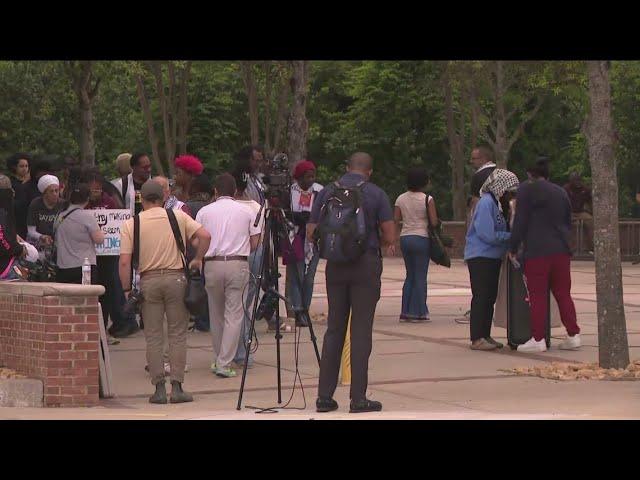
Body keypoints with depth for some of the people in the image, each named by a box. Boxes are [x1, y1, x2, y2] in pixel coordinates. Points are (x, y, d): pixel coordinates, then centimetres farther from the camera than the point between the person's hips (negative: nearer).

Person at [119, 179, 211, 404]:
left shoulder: (131, 224, 1)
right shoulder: (178, 217, 3)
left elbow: (124, 262, -5)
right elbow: (205, 236, -7)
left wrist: (127, 290, 3)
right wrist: (197, 259, 6)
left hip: (148, 280, 0)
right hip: (175, 278, 0)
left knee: (153, 337, 6)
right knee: (177, 334, 5)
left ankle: (159, 388, 3)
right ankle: (177, 387, 0)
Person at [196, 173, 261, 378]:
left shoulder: (204, 212, 6)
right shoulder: (246, 211, 6)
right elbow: (254, 242, 7)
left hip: (212, 264, 1)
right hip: (238, 264, -1)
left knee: (216, 314, 14)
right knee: (234, 314, -1)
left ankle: (218, 360, 21)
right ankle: (225, 363, -9)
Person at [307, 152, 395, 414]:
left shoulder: (327, 192, 5)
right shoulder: (376, 194, -2)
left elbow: (311, 232, 6)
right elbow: (390, 237, -5)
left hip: (335, 265, 3)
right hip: (366, 264, -3)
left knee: (334, 329, 10)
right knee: (361, 331, -1)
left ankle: (325, 396, 8)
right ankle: (358, 398, -2)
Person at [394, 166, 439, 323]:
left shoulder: (401, 199, 3)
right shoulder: (427, 199, -9)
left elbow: (396, 220, 2)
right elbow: (434, 222, -11)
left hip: (405, 238, 5)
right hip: (421, 238, -5)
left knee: (410, 275, 14)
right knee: (420, 276, 2)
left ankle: (405, 312, 12)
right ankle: (418, 312, 3)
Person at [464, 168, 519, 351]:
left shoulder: (500, 205, 13)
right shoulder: (486, 203, -17)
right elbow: (488, 235, -21)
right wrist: (511, 236, -13)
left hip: (493, 257, 10)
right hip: (480, 256, -10)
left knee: (490, 297, 12)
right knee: (481, 296, -8)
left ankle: (485, 336, 19)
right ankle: (477, 339, -6)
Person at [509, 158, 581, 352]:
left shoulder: (527, 190, -1)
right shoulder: (561, 192, 17)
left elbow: (520, 222, -5)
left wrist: (513, 248, 2)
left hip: (537, 251, -6)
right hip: (561, 249, 6)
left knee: (537, 295, -4)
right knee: (563, 293, 10)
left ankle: (538, 339, -6)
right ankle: (573, 335, 7)